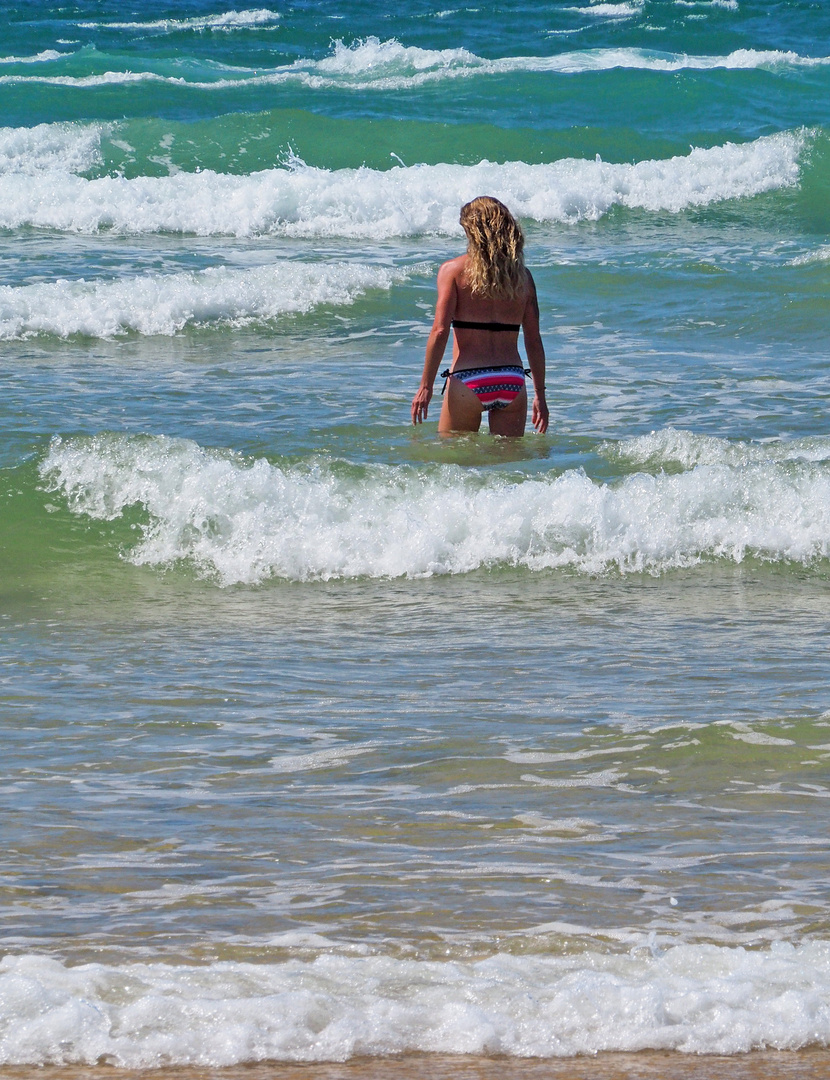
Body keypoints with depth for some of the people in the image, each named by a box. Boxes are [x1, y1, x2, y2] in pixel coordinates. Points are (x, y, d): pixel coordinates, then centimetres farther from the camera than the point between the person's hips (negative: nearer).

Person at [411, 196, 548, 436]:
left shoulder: (454, 270, -1)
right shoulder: (522, 275, 7)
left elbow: (440, 332, -8)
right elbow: (534, 339, 7)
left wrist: (425, 386, -3)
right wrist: (540, 395, 13)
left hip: (468, 381, -3)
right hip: (512, 380, 3)